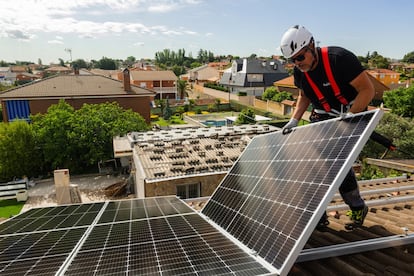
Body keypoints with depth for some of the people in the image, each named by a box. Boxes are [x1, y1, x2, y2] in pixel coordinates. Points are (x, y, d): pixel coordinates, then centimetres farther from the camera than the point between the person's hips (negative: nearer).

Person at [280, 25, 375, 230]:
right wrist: (294, 119, -1)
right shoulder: (299, 73, -6)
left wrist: (349, 116, -31)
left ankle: (358, 208, 14)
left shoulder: (339, 58, -24)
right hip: (322, 118, 6)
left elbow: (367, 90, -21)